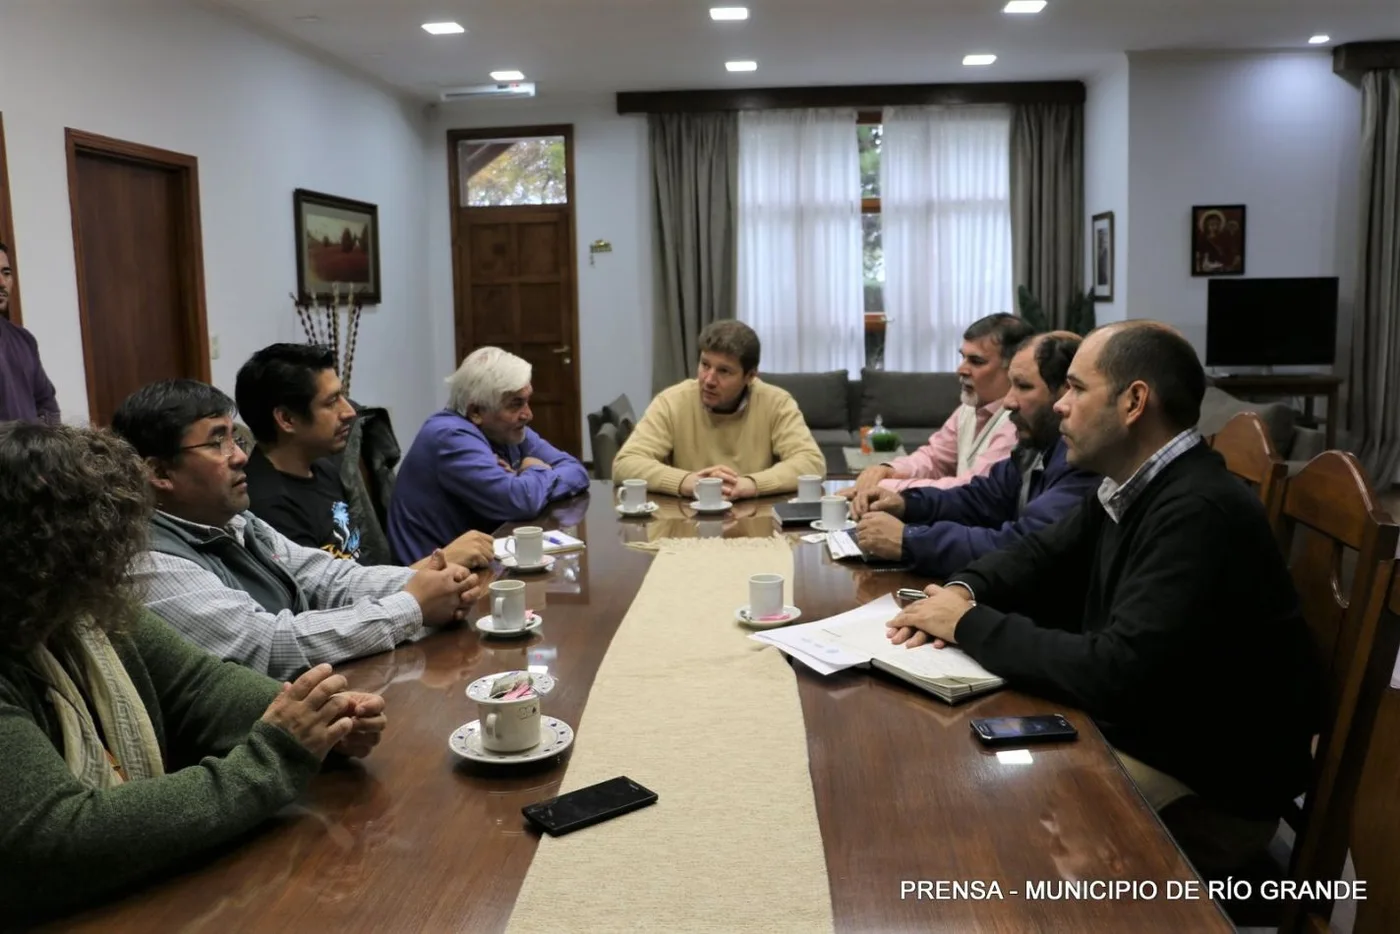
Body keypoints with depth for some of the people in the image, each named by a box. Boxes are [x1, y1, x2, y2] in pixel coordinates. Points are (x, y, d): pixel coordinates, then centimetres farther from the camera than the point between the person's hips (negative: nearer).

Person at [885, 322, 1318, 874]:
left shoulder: (1199, 513, -27)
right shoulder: (1131, 488, 3)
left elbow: (1116, 673, -33)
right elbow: (1042, 555, 15)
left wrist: (972, 625, -21)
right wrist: (964, 591, -6)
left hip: (1207, 789, -8)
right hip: (1133, 730, 8)